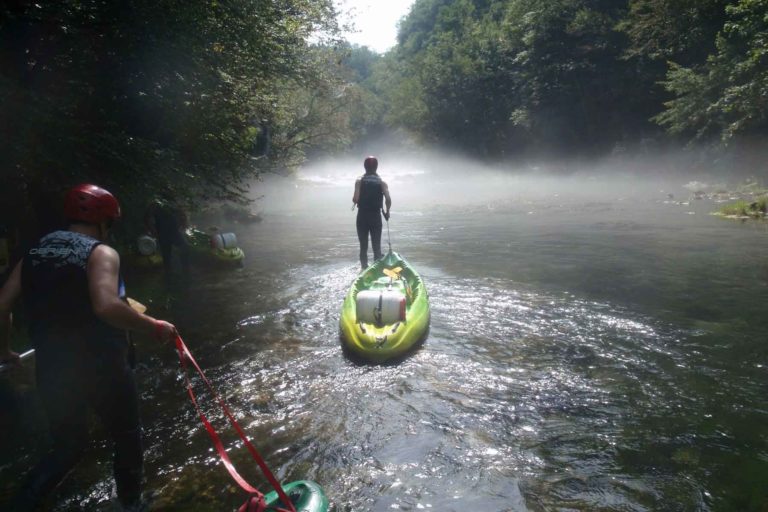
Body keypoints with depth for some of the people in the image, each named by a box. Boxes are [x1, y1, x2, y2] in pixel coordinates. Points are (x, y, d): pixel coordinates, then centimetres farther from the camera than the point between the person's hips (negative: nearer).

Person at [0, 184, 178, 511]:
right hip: (101, 368, -6)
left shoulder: (35, 252, 7)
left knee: (67, 448, 24)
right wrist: (154, 326, -20)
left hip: (51, 370, 6)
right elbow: (106, 306, -30)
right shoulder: (100, 252, -13)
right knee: (127, 438, 18)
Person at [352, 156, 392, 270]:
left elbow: (356, 198, -14)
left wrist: (355, 201, 8)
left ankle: (364, 268, 12)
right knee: (376, 245, 7)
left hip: (362, 216, 0)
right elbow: (388, 199, -10)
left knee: (363, 245, 9)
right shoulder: (382, 182, -1)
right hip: (376, 216, 0)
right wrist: (387, 212, 5)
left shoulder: (359, 180, -4)